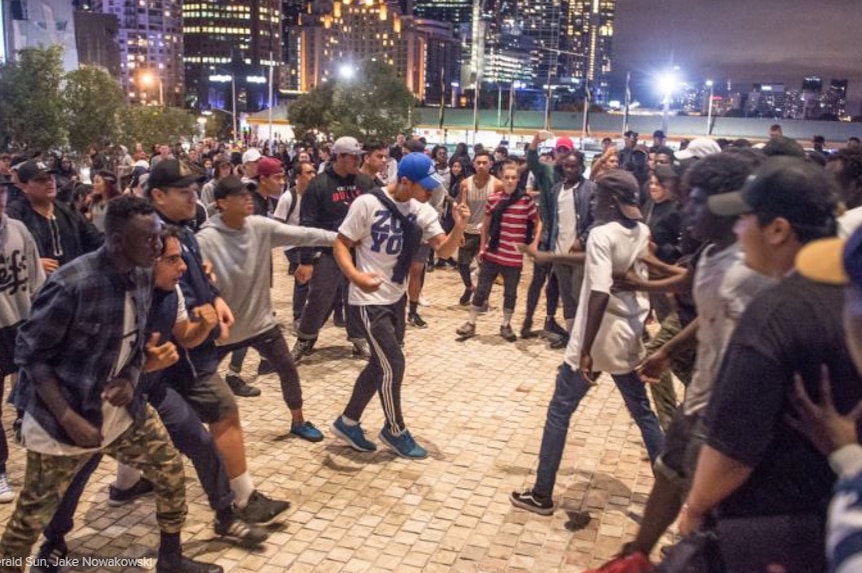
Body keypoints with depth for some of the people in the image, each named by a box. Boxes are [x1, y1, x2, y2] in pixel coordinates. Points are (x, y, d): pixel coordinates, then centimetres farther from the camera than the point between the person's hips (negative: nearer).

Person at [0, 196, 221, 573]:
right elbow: (30, 354, -17)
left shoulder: (143, 279, -4)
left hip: (122, 411, 6)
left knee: (170, 472, 10)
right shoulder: (71, 285, -26)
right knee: (33, 514, 8)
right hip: (61, 421, -6)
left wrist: (130, 380, -9)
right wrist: (69, 419, -22)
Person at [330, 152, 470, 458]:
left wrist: (459, 226, -24)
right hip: (369, 299, -7)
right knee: (393, 365, -4)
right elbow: (341, 245, -13)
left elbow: (444, 250, -5)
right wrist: (355, 276, -31)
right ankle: (395, 431, 18)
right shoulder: (368, 203, -17)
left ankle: (347, 422, 33)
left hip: (396, 298, 7)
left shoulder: (423, 211, -1)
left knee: (380, 364, 15)